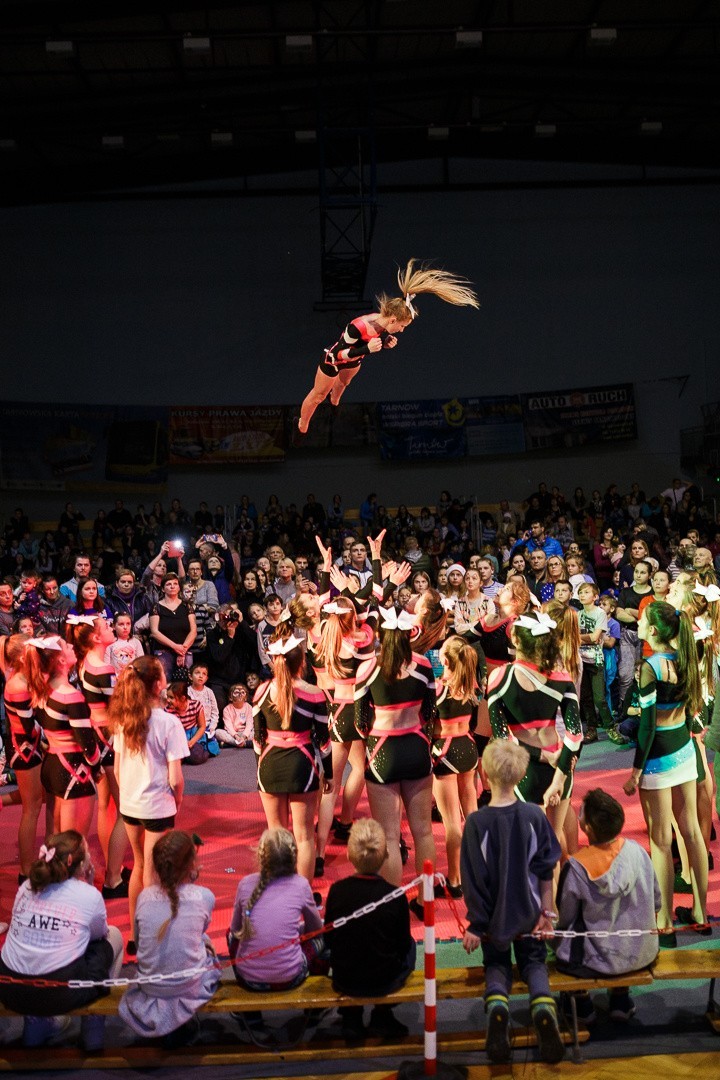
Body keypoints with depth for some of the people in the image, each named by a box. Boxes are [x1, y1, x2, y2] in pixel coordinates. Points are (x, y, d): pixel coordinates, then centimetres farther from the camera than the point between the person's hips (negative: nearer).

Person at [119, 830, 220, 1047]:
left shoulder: (144, 896, -8)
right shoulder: (204, 896, -14)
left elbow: (137, 939, 6)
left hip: (149, 987, 3)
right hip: (190, 987, -2)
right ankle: (187, 1019, 19)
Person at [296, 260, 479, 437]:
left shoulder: (383, 324, -23)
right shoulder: (358, 327, -46)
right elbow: (338, 354, -39)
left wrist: (386, 343, -24)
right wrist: (367, 349, -50)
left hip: (354, 361, 7)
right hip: (334, 361, -7)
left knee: (343, 382, 38)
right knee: (319, 395, 13)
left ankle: (334, 403, 70)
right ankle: (301, 428, 36)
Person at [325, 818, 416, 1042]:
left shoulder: (336, 891, -14)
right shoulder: (396, 897, -18)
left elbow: (329, 939, -2)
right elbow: (403, 945, -6)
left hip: (344, 982, 2)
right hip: (384, 982, -1)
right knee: (410, 946, 26)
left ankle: (351, 1017, 26)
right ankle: (381, 1016, 24)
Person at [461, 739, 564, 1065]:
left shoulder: (476, 822, -18)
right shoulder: (534, 816, -12)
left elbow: (472, 879, -12)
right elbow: (546, 870, -3)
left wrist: (474, 923, -2)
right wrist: (546, 911, 9)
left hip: (492, 915, -1)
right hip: (527, 912, 1)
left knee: (496, 964, 20)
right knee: (533, 961, 21)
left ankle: (496, 1004, -14)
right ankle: (543, 1005, -11)